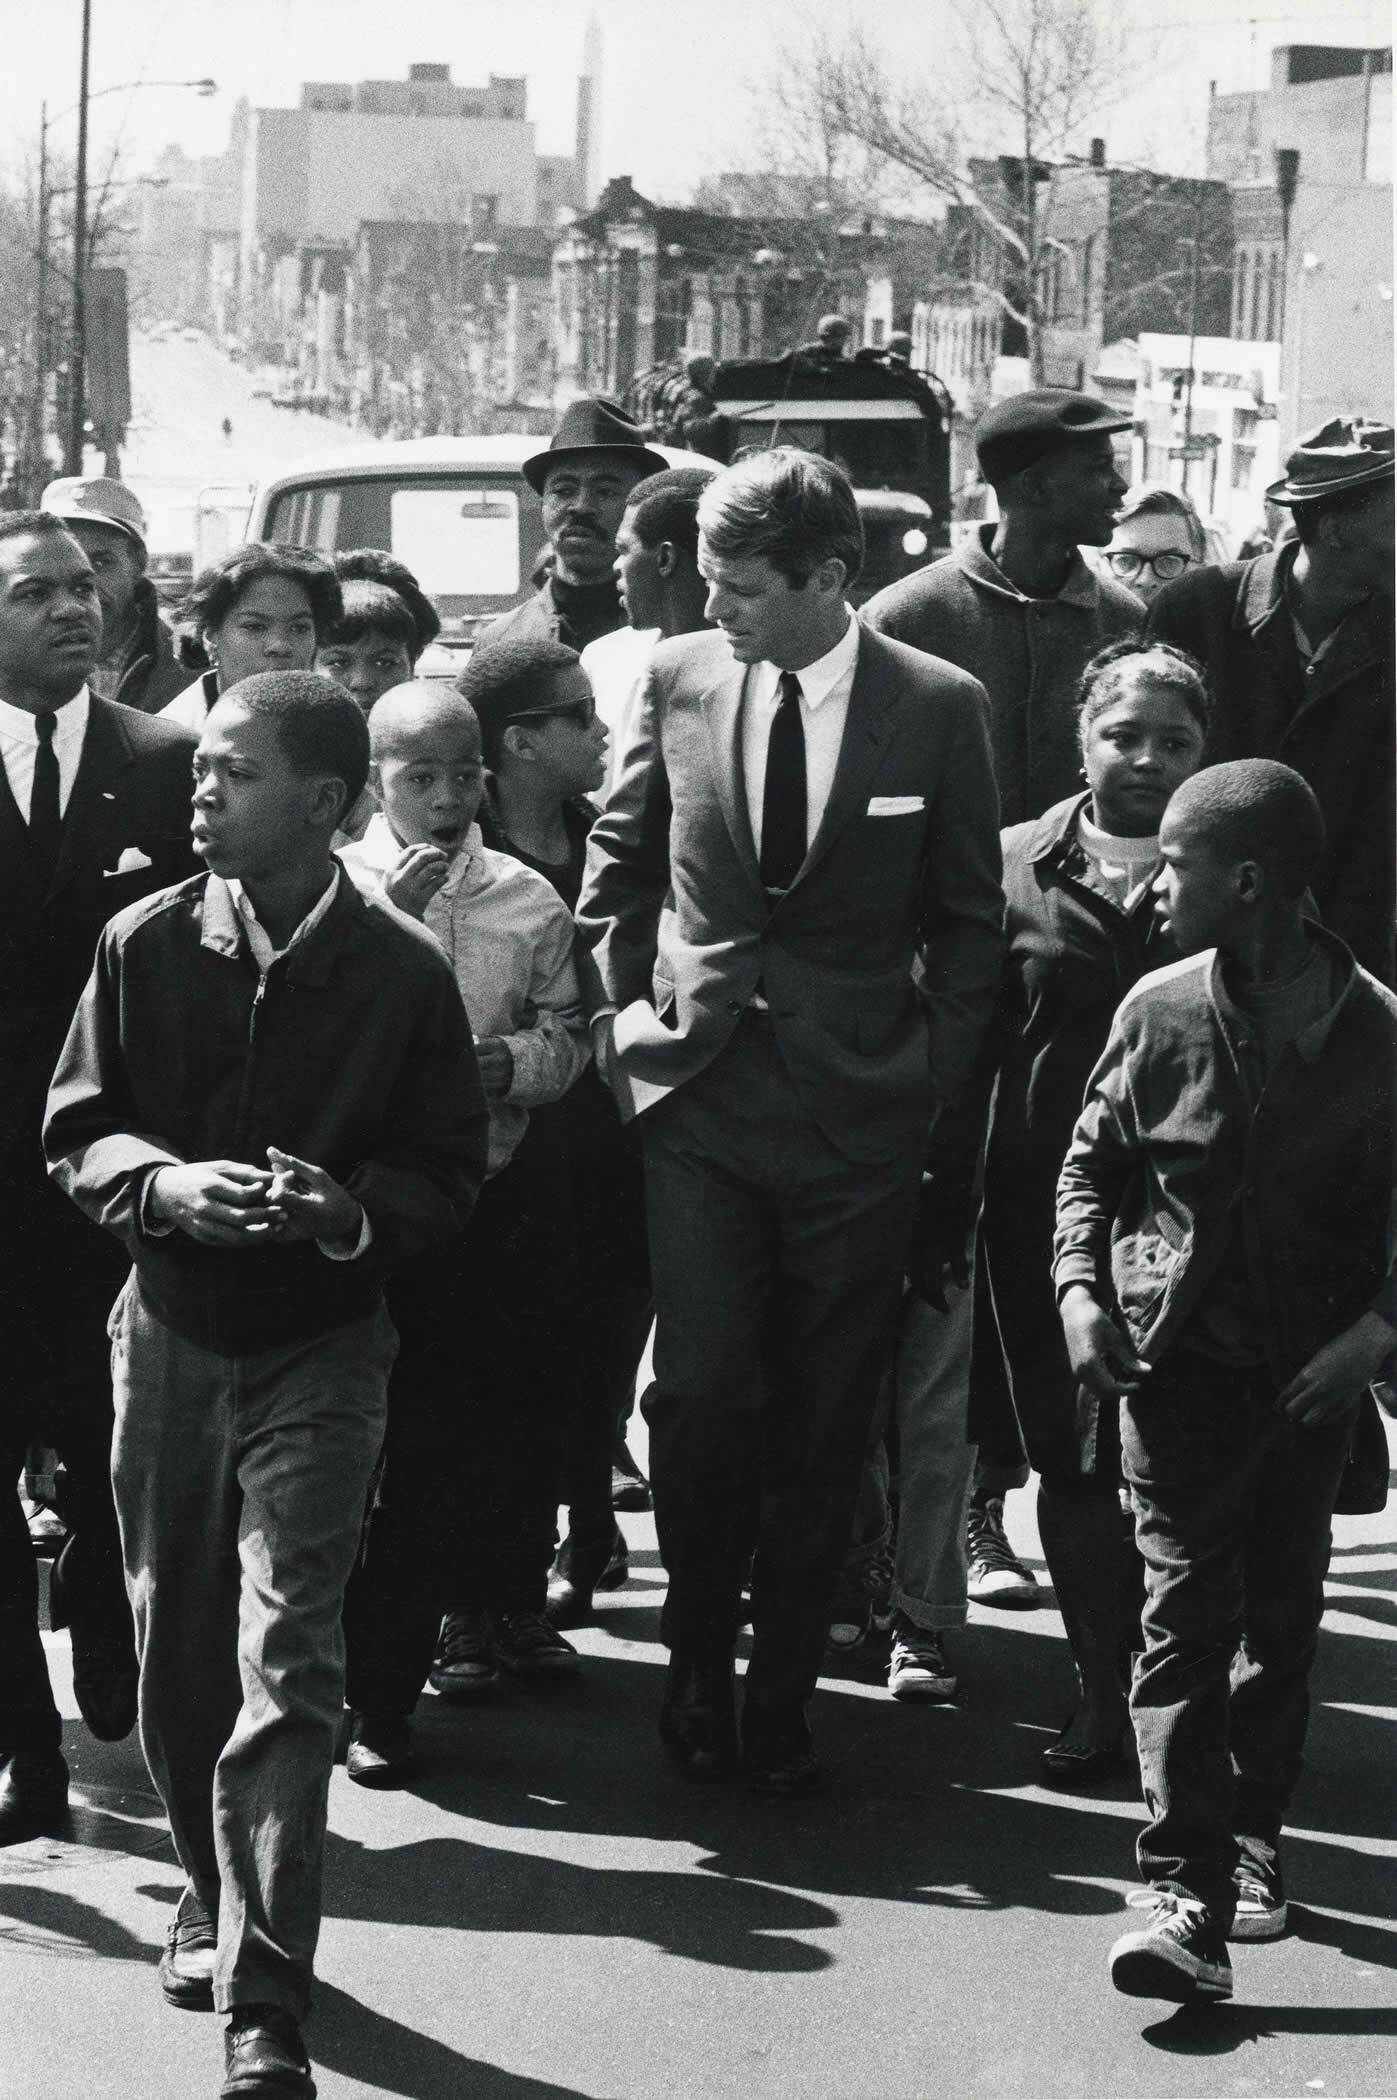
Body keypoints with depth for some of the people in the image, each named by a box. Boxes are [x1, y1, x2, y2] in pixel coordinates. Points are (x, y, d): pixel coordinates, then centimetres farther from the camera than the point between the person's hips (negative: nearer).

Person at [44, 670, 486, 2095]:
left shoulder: (401, 973, -7)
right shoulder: (146, 944, -3)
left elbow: (448, 1170, -2)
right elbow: (76, 1129, 2)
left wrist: (343, 1208, -22)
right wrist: (163, 1185, -18)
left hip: (319, 1349, -3)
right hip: (168, 1334, 3)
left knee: (285, 1663, -11)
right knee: (176, 1653, 12)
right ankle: (218, 1896, 37)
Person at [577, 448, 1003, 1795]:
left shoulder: (937, 709, -4)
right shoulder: (680, 679, 1)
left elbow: (969, 914, 5)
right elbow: (618, 860, 16)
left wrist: (936, 1060, -2)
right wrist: (627, 1003, 7)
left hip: (858, 1112, -1)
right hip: (697, 1091, 1)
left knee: (823, 1419, 4)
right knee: (701, 1391, -7)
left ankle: (783, 1693, 16)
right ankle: (698, 1665, 13)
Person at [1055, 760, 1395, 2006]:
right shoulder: (1161, 1013, -4)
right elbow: (1092, 1162, 9)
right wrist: (1081, 1287, -4)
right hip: (1176, 1355, 0)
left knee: (1282, 1619, 12)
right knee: (1184, 1613, -8)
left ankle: (1252, 1842, 31)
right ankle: (1189, 1899, -13)